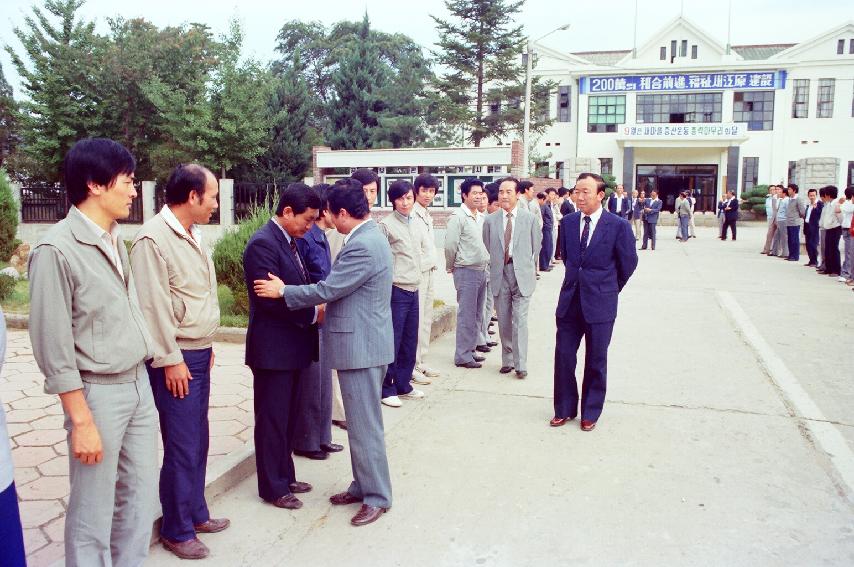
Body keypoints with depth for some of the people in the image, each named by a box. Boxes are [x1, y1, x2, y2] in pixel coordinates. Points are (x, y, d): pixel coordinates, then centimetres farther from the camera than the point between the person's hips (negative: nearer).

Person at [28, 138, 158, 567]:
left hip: (139, 384, 7)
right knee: (93, 513, 7)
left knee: (142, 499, 16)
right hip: (98, 392, -7)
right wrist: (81, 421, -15)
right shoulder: (56, 249, -15)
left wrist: (141, 377, 12)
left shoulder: (114, 239, 8)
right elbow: (54, 346, -15)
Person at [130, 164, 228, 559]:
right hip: (177, 358, -8)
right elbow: (154, 307, -18)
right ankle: (176, 530, 16)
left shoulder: (192, 235, 11)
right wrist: (171, 360, -17)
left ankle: (195, 512, 31)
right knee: (182, 446, 0)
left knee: (198, 440, 16)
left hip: (199, 353, 8)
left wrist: (207, 347, 16)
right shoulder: (154, 238, -16)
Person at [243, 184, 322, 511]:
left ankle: (285, 477, 32)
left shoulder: (289, 242, 12)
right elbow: (270, 299, -23)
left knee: (288, 417, 18)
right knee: (273, 419, 4)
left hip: (293, 346, 9)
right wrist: (313, 314, -16)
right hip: (273, 348, -9)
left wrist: (318, 308, -1)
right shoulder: (263, 243, -18)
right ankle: (273, 488, 17)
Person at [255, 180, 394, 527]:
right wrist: (328, 307, 22)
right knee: (362, 422, 18)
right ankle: (364, 485, 30)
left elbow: (326, 290, -19)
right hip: (364, 342, 11)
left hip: (361, 346, -11)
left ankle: (376, 497, 12)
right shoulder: (371, 237, 11)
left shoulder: (362, 246, -21)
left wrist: (283, 291, -8)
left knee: (365, 425, 0)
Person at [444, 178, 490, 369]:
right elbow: (450, 245, -12)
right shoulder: (458, 217, -12)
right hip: (466, 272, -8)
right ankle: (462, 356, 5)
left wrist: (486, 262, 15)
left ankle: (470, 350, 24)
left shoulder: (480, 217, 12)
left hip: (481, 270, 8)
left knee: (476, 315, 13)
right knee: (466, 315, -3)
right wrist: (451, 267, -1)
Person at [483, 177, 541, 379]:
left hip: (522, 275, -2)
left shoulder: (530, 218, 0)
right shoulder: (490, 221, 5)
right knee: (504, 321, 8)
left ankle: (520, 365, -1)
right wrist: (495, 265, 10)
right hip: (499, 275, 2)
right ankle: (507, 360, 20)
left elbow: (536, 245, 9)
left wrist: (527, 265, 8)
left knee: (520, 321, -7)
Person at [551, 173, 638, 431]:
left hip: (600, 304, -3)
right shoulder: (569, 222, 3)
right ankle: (564, 409, 21)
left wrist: (611, 287, 12)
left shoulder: (618, 226, -10)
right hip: (569, 301, 4)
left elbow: (628, 263, 2)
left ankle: (590, 412, 24)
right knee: (563, 356, 5)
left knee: (596, 361, 8)